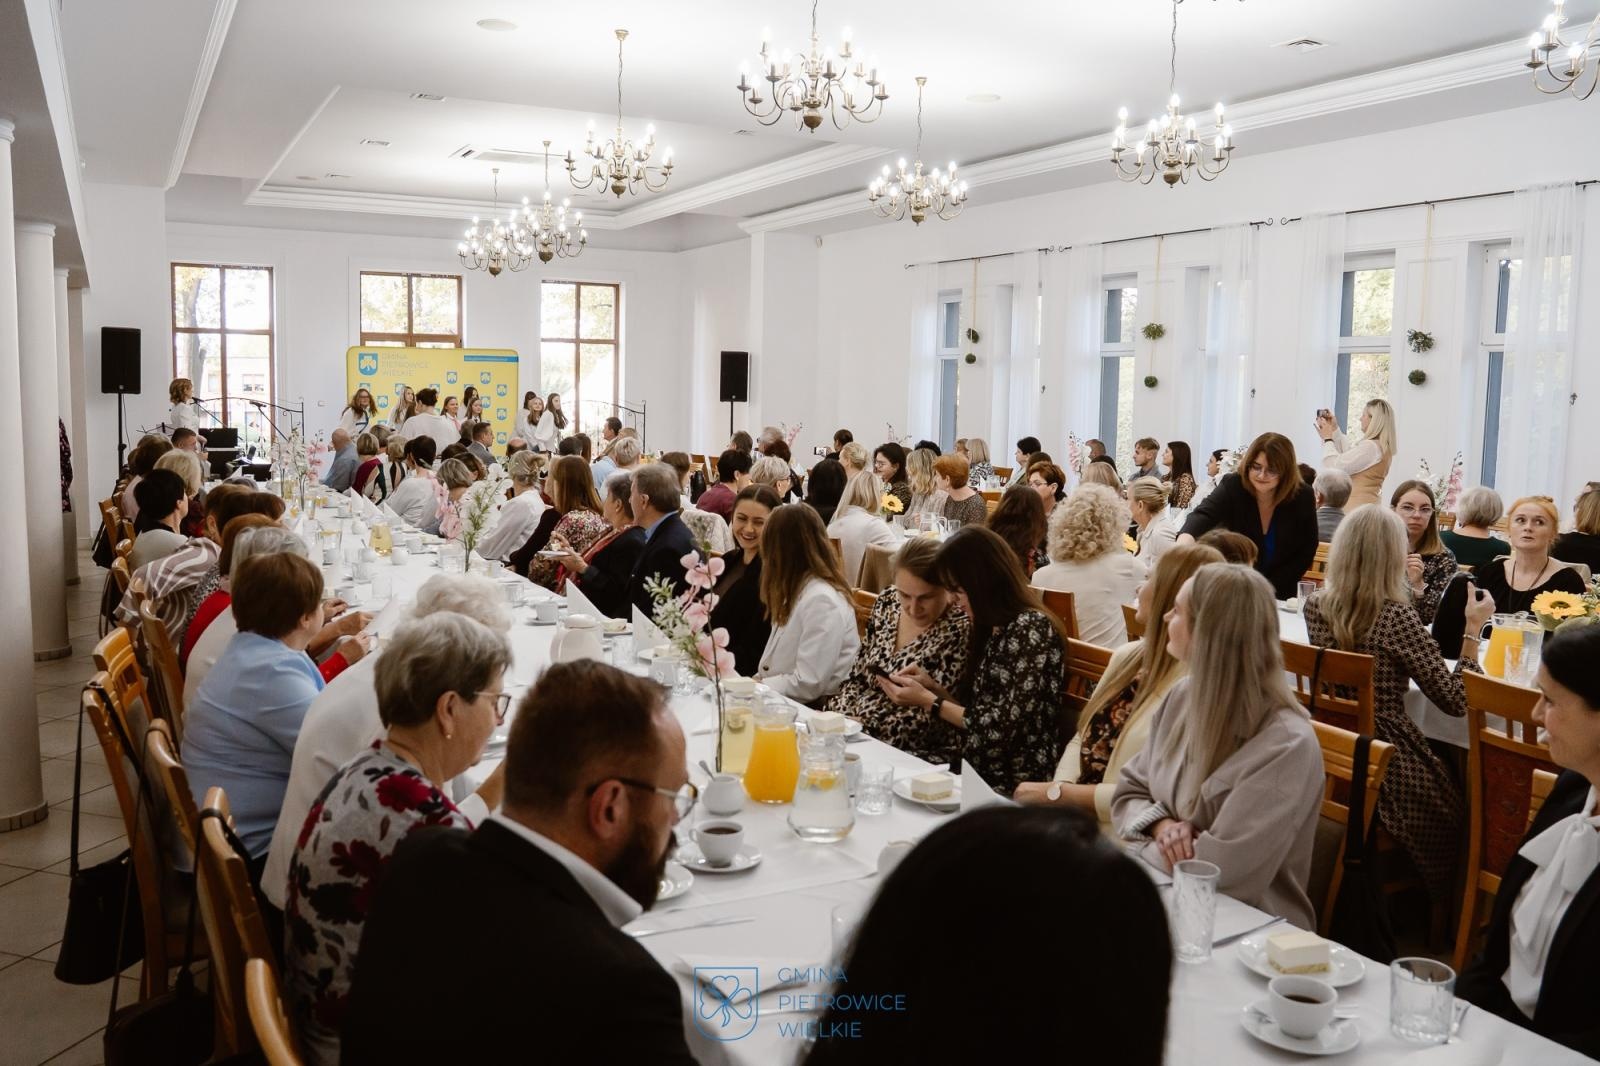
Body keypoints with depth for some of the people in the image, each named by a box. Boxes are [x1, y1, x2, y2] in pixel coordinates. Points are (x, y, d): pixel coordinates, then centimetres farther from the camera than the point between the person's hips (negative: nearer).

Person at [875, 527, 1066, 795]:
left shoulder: (1031, 629, -14)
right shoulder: (992, 628, 10)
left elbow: (1004, 728, -17)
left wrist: (929, 702, -11)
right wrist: (933, 687, -1)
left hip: (1015, 788, -7)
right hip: (978, 774, 7)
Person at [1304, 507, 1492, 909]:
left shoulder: (1314, 605, -2)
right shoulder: (1396, 617, -19)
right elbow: (1455, 701, -15)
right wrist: (1473, 629, -6)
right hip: (1387, 763, -6)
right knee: (1455, 808, 24)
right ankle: (1439, 918, 38)